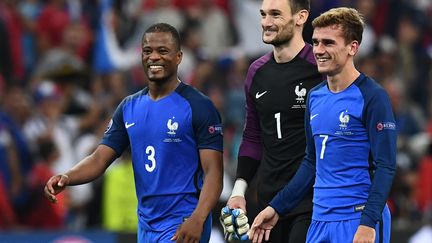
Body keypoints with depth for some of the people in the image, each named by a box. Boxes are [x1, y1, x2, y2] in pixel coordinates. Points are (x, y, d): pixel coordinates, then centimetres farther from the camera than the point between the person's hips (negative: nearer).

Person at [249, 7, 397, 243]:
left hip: (357, 222, -7)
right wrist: (276, 207, 18)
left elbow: (385, 167, -12)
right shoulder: (315, 97, 12)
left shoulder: (372, 97, -8)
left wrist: (369, 223, -21)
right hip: (320, 221, 7)